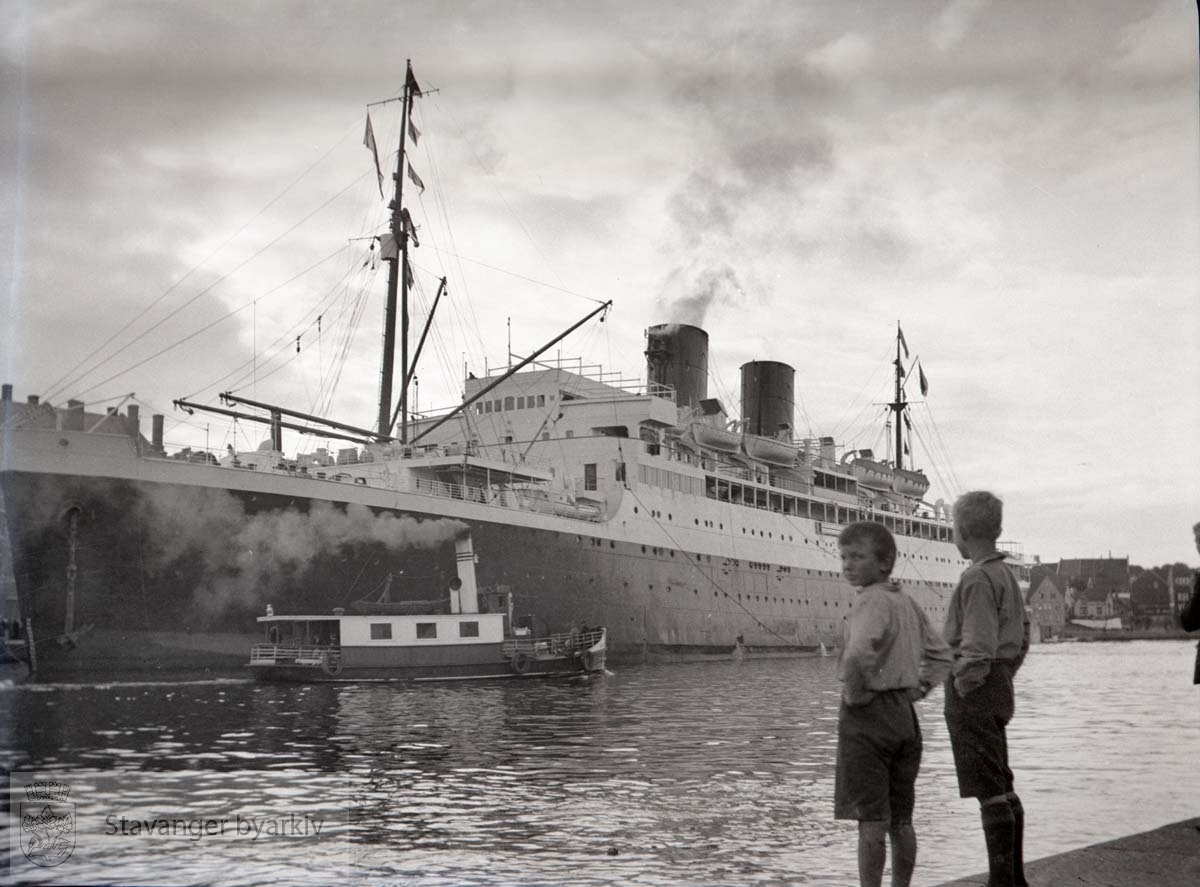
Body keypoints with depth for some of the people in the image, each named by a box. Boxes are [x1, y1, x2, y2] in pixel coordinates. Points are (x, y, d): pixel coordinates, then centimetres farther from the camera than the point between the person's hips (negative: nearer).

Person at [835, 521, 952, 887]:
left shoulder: (872, 602, -15)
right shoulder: (908, 603, 11)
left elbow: (859, 653, -34)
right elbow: (941, 654, 21)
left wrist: (854, 692, -18)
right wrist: (919, 688, 14)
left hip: (867, 717, -8)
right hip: (905, 715, 8)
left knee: (871, 822, -3)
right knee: (900, 821, 14)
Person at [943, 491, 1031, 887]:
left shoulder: (977, 580, -17)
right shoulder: (1006, 574, 13)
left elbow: (978, 646, -24)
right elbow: (1023, 635, 20)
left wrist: (963, 686, -15)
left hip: (974, 691, -10)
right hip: (999, 686, 10)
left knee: (990, 792, -7)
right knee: (1003, 787, 16)